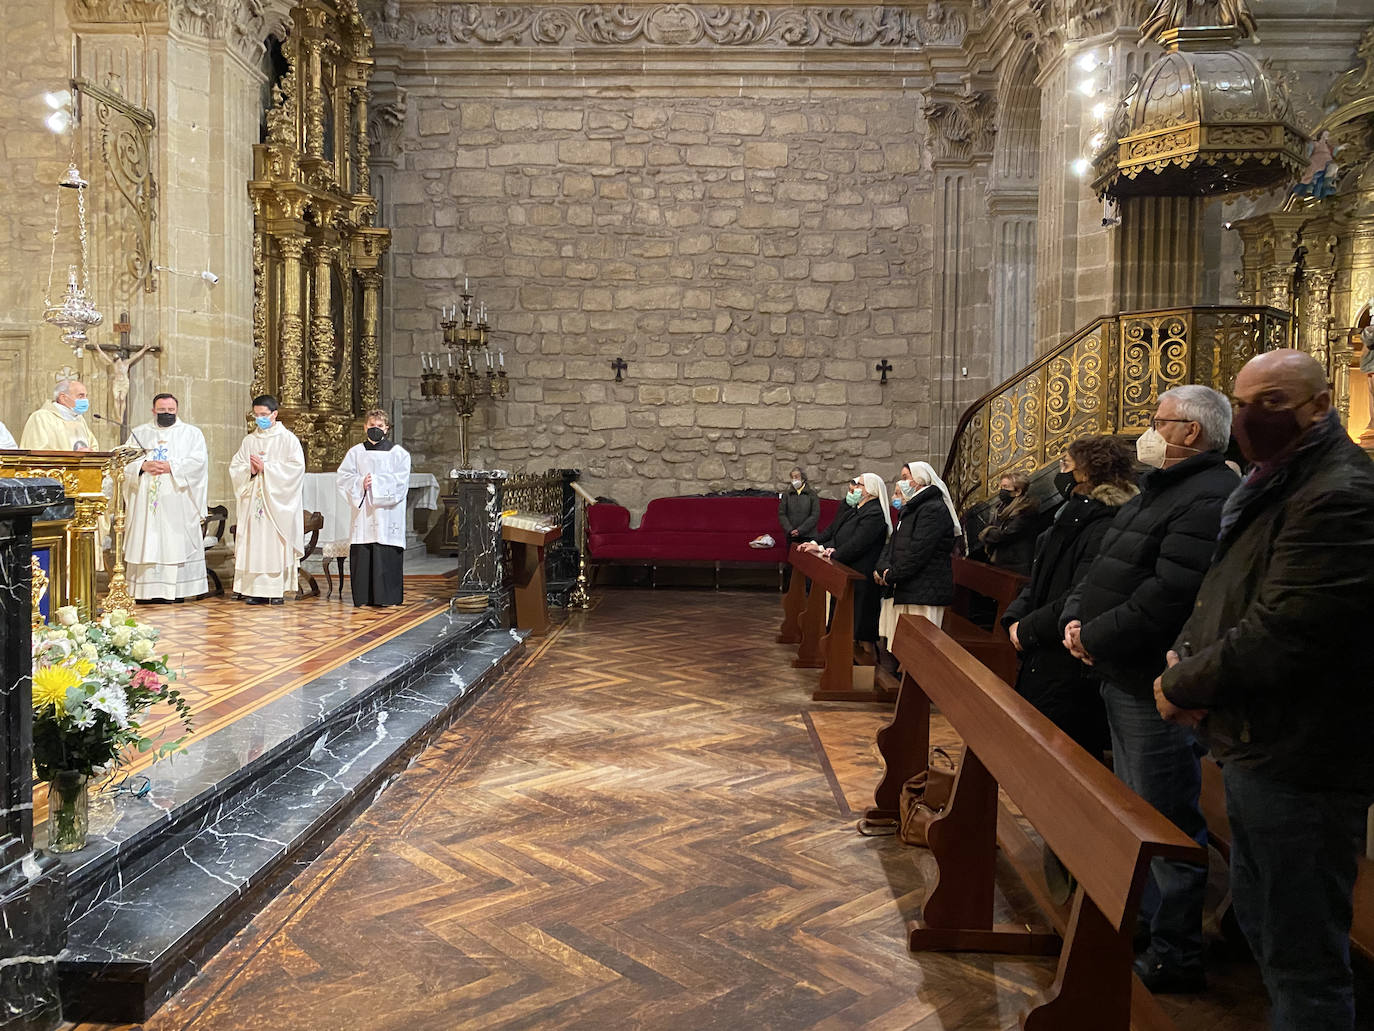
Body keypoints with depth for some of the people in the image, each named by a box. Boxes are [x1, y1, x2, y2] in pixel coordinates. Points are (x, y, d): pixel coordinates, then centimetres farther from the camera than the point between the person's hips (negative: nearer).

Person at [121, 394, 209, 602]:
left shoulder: (191, 433, 11)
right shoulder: (139, 433, 17)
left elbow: (198, 461, -3)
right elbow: (125, 461, 6)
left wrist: (171, 466, -13)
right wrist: (143, 466, -13)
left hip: (177, 501, -2)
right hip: (146, 500, 2)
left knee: (176, 544, -6)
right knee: (147, 544, -3)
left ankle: (176, 590, -5)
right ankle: (147, 590, -1)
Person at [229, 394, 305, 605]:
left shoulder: (288, 439, 2)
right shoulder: (249, 441, 15)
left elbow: (297, 467, -9)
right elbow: (235, 467, 11)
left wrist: (266, 467, -12)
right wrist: (250, 470, -10)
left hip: (278, 502, -4)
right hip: (253, 500, 4)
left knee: (277, 543, -6)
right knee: (253, 543, -1)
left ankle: (277, 589, -3)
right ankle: (255, 589, 0)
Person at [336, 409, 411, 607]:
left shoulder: (397, 452, 7)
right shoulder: (356, 452, 13)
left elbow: (401, 480, -4)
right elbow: (344, 477, 5)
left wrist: (376, 482, -12)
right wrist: (361, 483, -12)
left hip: (387, 512, -2)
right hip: (363, 510, 2)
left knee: (387, 555, -4)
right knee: (362, 554, -1)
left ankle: (388, 597, 1)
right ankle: (363, 597, 5)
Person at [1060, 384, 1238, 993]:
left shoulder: (1209, 498, -20)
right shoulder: (1159, 490, 15)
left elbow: (1168, 598, -28)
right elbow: (1102, 569, 17)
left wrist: (1096, 636, -17)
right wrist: (1075, 618, 0)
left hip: (1157, 688, -11)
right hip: (1121, 675, 11)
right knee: (1134, 808, 22)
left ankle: (1175, 955, 11)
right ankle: (1145, 915, 38)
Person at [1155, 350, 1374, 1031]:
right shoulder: (1272, 489, 14)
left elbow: (1281, 636, -26)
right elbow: (1223, 598, 19)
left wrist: (1184, 687, -13)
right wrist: (1185, 653, -1)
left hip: (1301, 763, -10)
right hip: (1256, 749, 10)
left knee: (1301, 958, 1)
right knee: (1259, 922, 24)